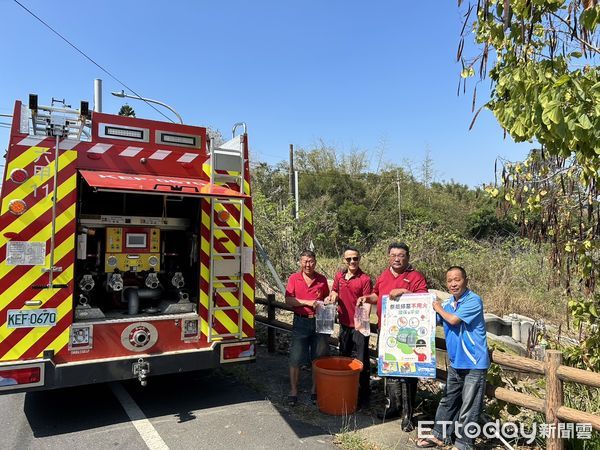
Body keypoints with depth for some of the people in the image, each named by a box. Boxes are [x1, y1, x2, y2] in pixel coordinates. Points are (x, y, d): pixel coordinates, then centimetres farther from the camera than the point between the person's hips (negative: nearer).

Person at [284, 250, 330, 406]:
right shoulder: (294, 278, -2)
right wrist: (308, 302, -16)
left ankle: (315, 389, 25)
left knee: (318, 358, 9)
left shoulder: (322, 279, 5)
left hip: (319, 322, 2)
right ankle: (293, 391, 16)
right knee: (296, 359, 2)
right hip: (301, 322, -2)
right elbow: (288, 300, -8)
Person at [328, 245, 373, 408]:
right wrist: (333, 297, -6)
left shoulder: (365, 279, -14)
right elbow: (334, 292, 17)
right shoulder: (339, 276, 2)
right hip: (344, 323, 6)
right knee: (343, 357, 20)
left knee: (362, 361, 4)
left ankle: (364, 394, 18)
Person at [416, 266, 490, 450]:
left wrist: (438, 308, -7)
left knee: (469, 408, 3)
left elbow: (453, 319, -24)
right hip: (455, 363, 7)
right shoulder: (448, 302, 6)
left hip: (474, 364, -7)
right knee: (448, 401, 19)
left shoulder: (473, 300, -17)